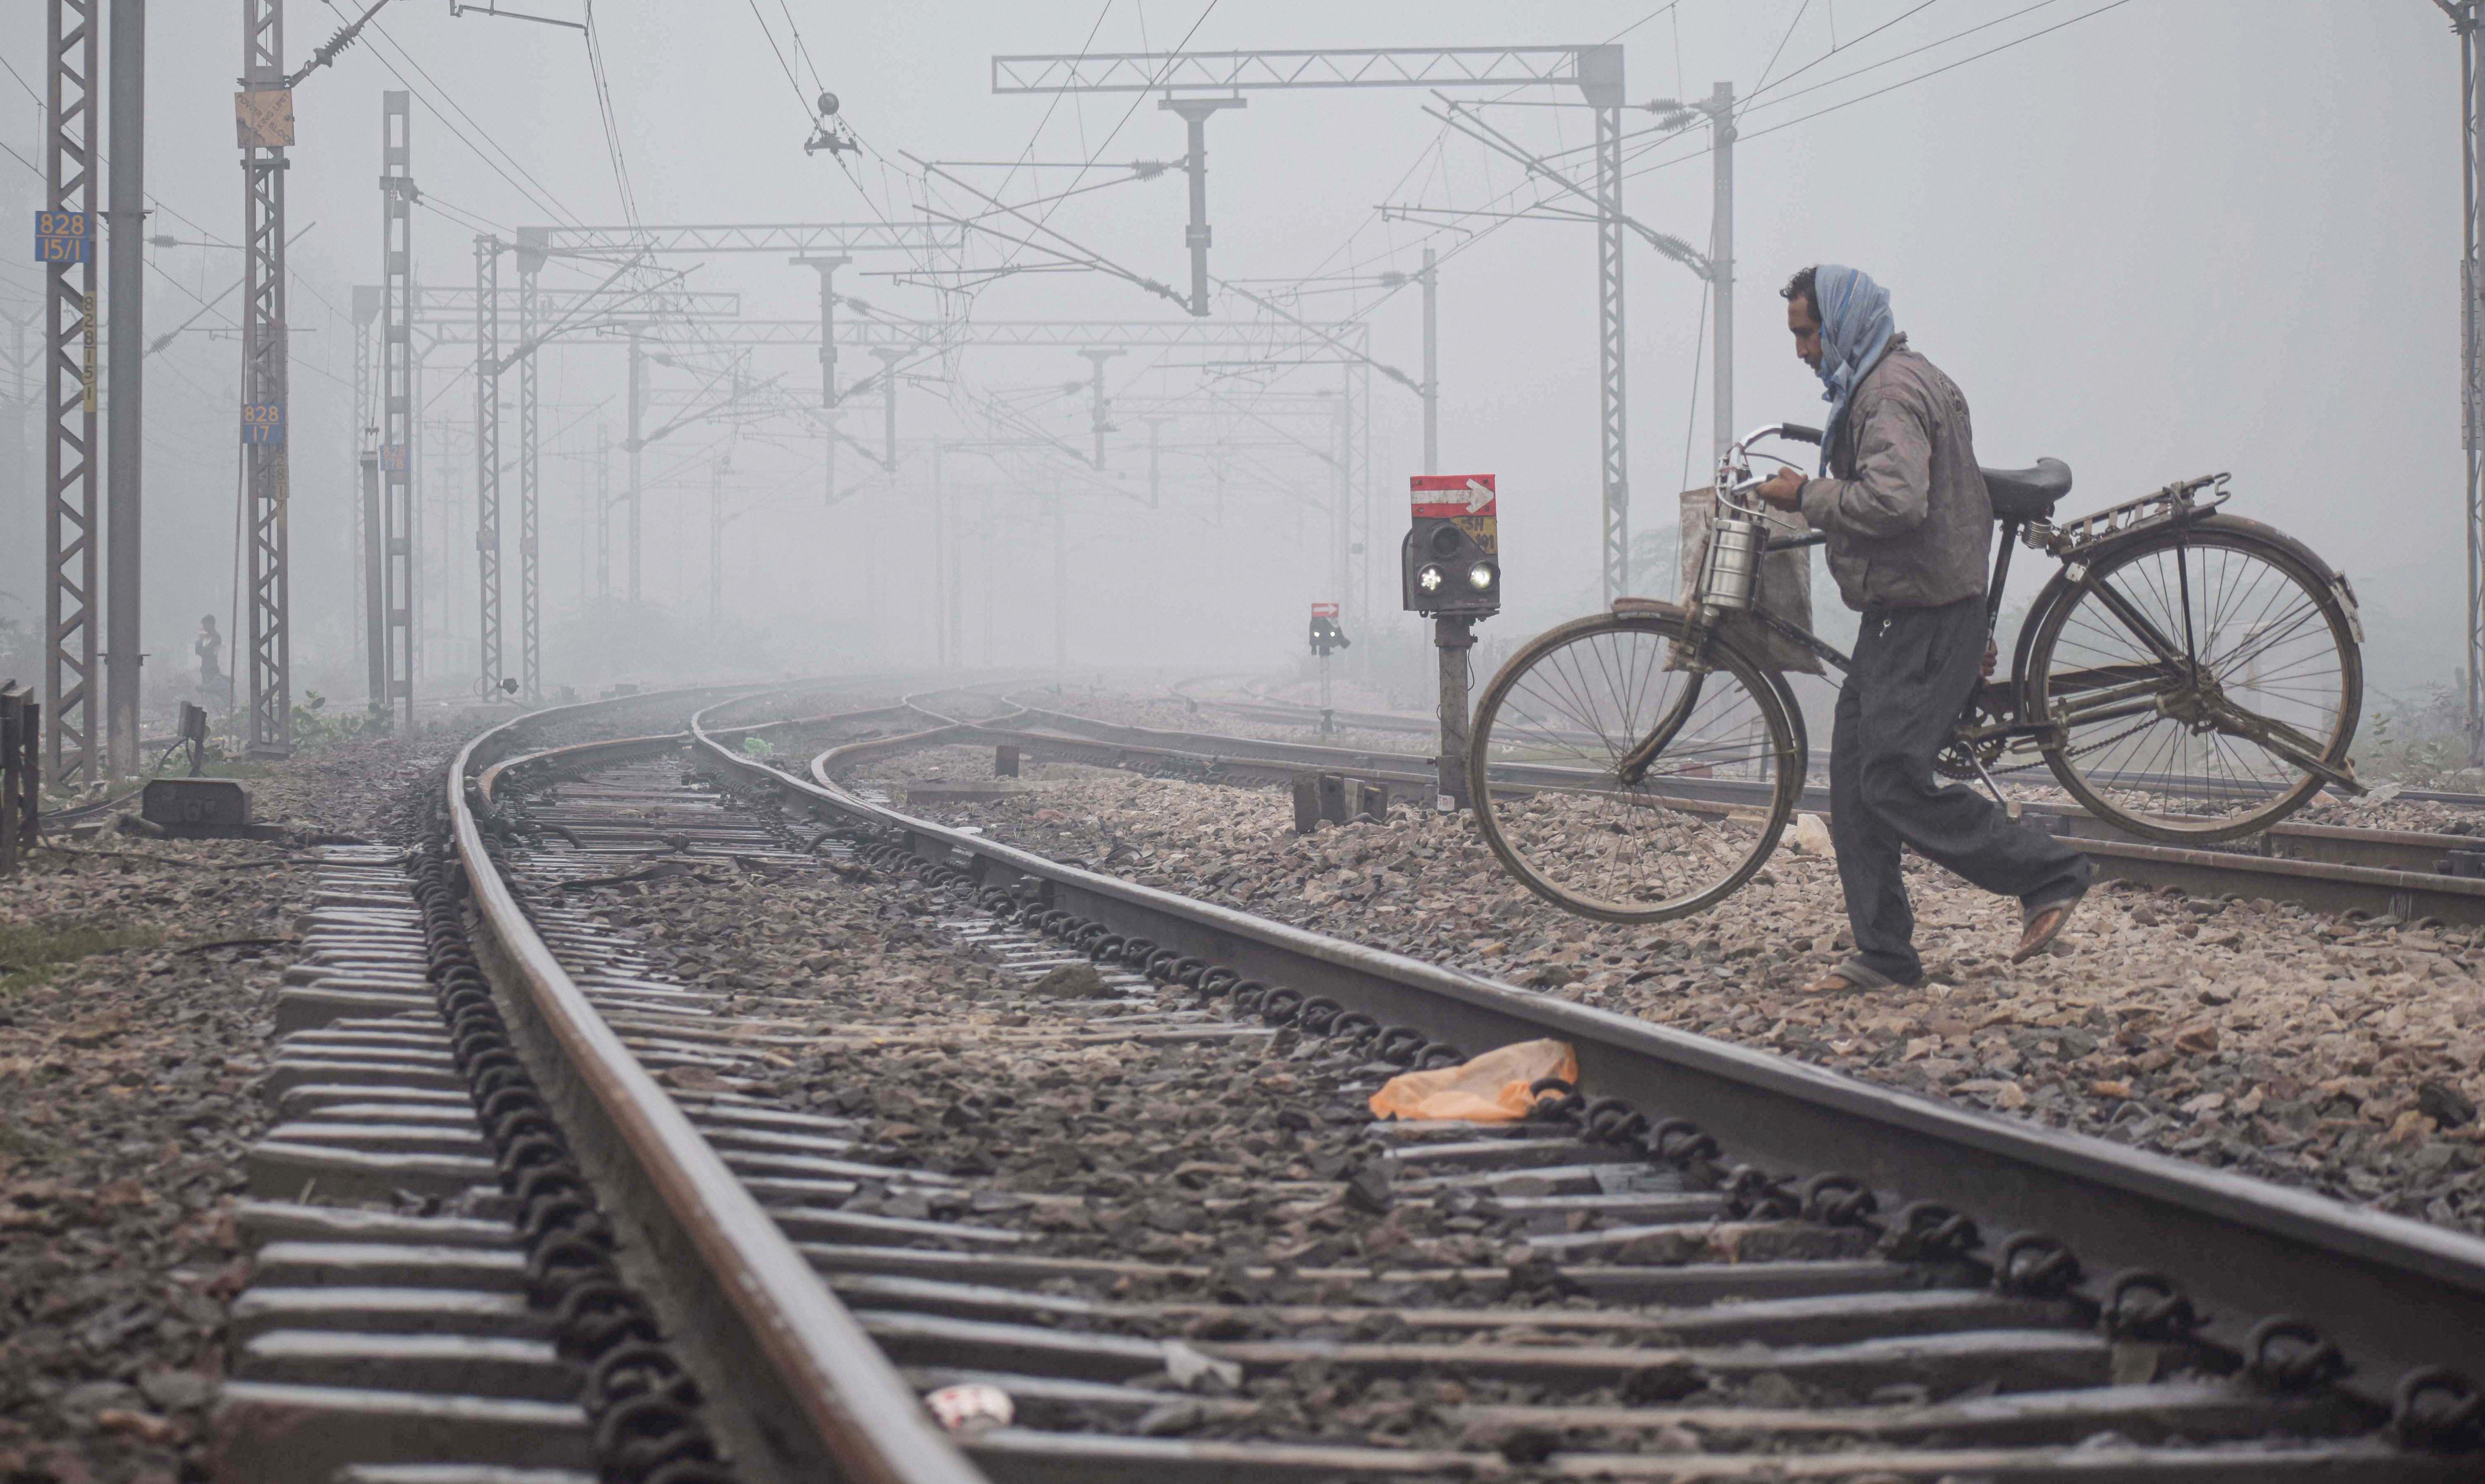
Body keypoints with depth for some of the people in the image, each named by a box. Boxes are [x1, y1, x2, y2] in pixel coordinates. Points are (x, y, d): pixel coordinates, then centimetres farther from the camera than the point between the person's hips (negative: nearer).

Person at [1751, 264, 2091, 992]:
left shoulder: (1891, 390, -16)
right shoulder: (1889, 382, 19)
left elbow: (1895, 502, -31)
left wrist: (1806, 495, -16)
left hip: (1926, 620, -11)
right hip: (1899, 613, 11)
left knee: (1895, 781, -12)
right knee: (1854, 777, 8)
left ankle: (2049, 874, -3)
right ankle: (1883, 953, 11)